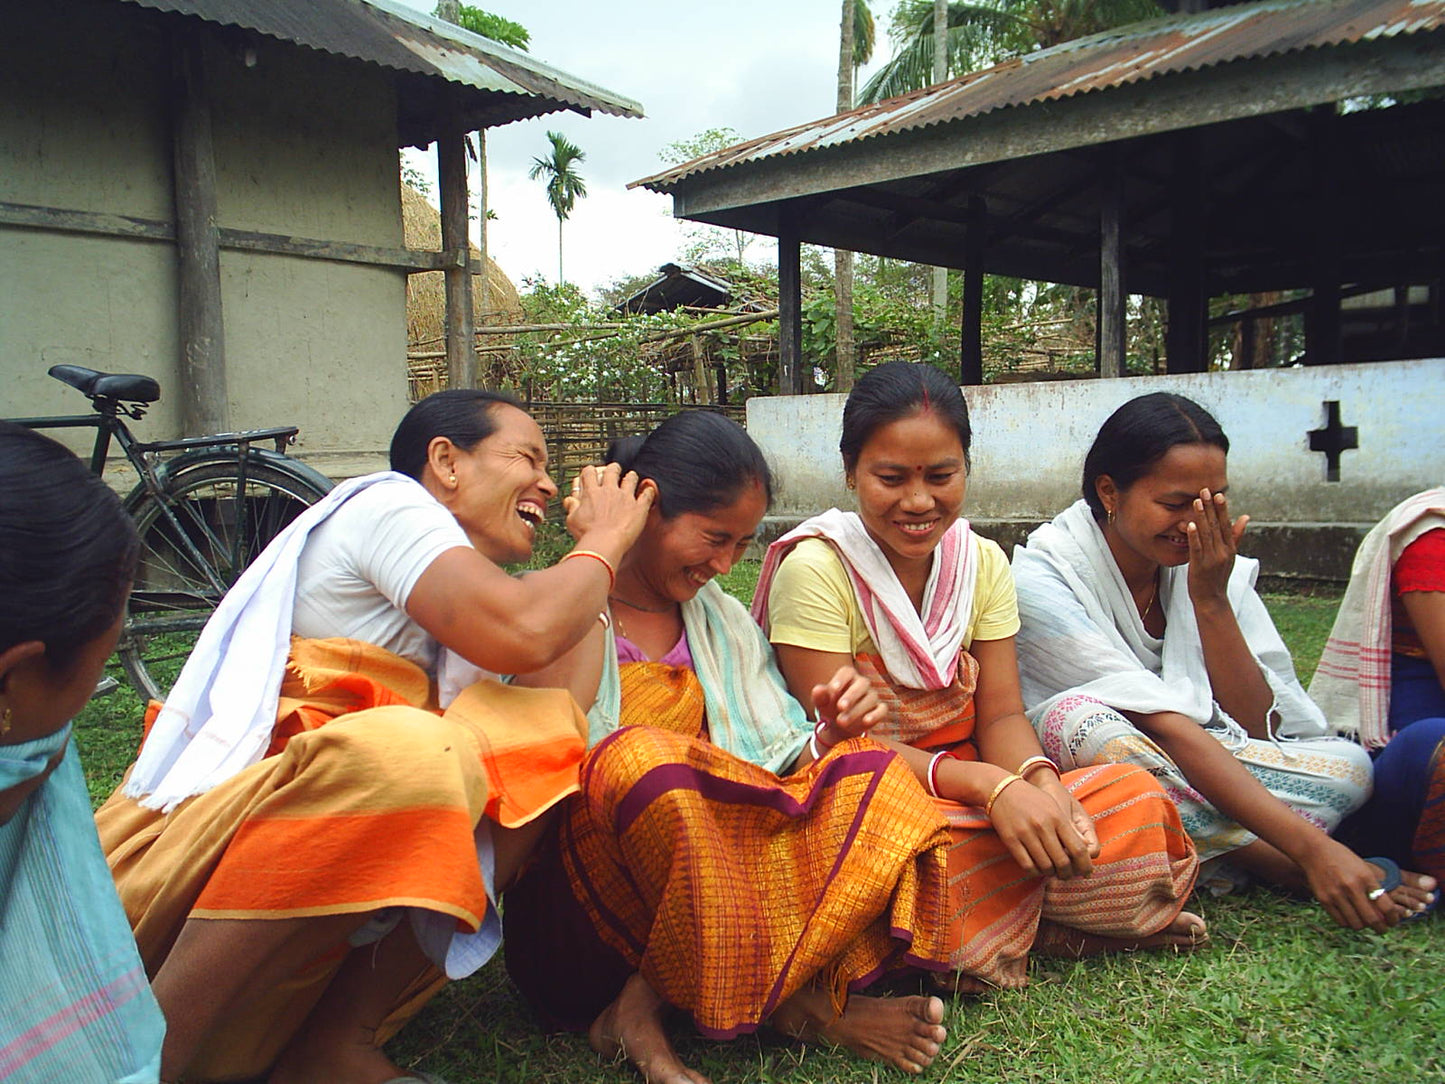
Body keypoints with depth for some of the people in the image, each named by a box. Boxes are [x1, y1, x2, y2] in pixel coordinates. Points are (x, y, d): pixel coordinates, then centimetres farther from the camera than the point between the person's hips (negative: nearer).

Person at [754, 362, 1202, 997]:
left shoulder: (982, 563, 3)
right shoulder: (814, 570, -15)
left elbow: (1001, 716, 0)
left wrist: (1041, 783, -25)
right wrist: (991, 786, -31)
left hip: (971, 799, 5)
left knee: (1137, 802, -17)